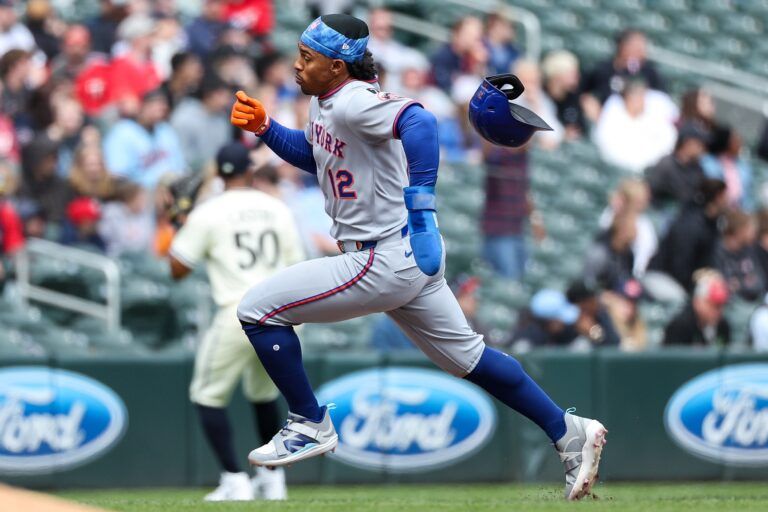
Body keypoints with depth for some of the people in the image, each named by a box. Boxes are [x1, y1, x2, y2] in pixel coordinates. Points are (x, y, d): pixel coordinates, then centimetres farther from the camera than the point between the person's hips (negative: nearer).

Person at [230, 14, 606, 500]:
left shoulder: (354, 103, -19)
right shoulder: (324, 103, 10)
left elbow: (418, 122, -36)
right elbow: (313, 153, 29)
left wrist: (420, 202, -39)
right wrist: (265, 127, 14)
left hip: (384, 262, -11)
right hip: (409, 259, 11)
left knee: (258, 309, -7)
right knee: (467, 356, 19)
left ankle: (310, 426, 5)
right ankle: (570, 434, 22)